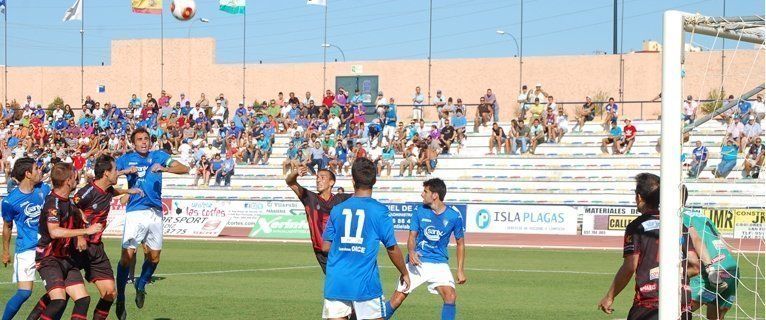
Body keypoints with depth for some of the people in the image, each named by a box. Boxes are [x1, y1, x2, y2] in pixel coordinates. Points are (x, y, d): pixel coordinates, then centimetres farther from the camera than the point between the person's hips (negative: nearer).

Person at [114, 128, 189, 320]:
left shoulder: (158, 156, 9)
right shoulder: (126, 159, 6)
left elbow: (184, 169, -2)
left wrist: (164, 168, -20)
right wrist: (126, 171, -17)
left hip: (155, 212, 3)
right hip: (135, 212, -3)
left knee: (154, 255, 9)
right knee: (128, 255, -11)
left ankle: (141, 286, 35)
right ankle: (120, 299, -4)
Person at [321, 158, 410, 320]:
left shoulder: (337, 210, 5)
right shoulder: (379, 211, -5)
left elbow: (325, 247, 8)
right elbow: (392, 248, -1)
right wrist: (404, 273, 14)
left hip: (335, 283, 3)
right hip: (365, 283, -3)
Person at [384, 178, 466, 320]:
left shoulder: (454, 217, -7)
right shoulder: (419, 211, -4)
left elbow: (460, 243, 5)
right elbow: (412, 236, 0)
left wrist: (460, 270, 1)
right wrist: (411, 252, -23)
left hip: (439, 264, -1)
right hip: (417, 261, 1)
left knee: (450, 297, -21)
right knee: (397, 298, -2)